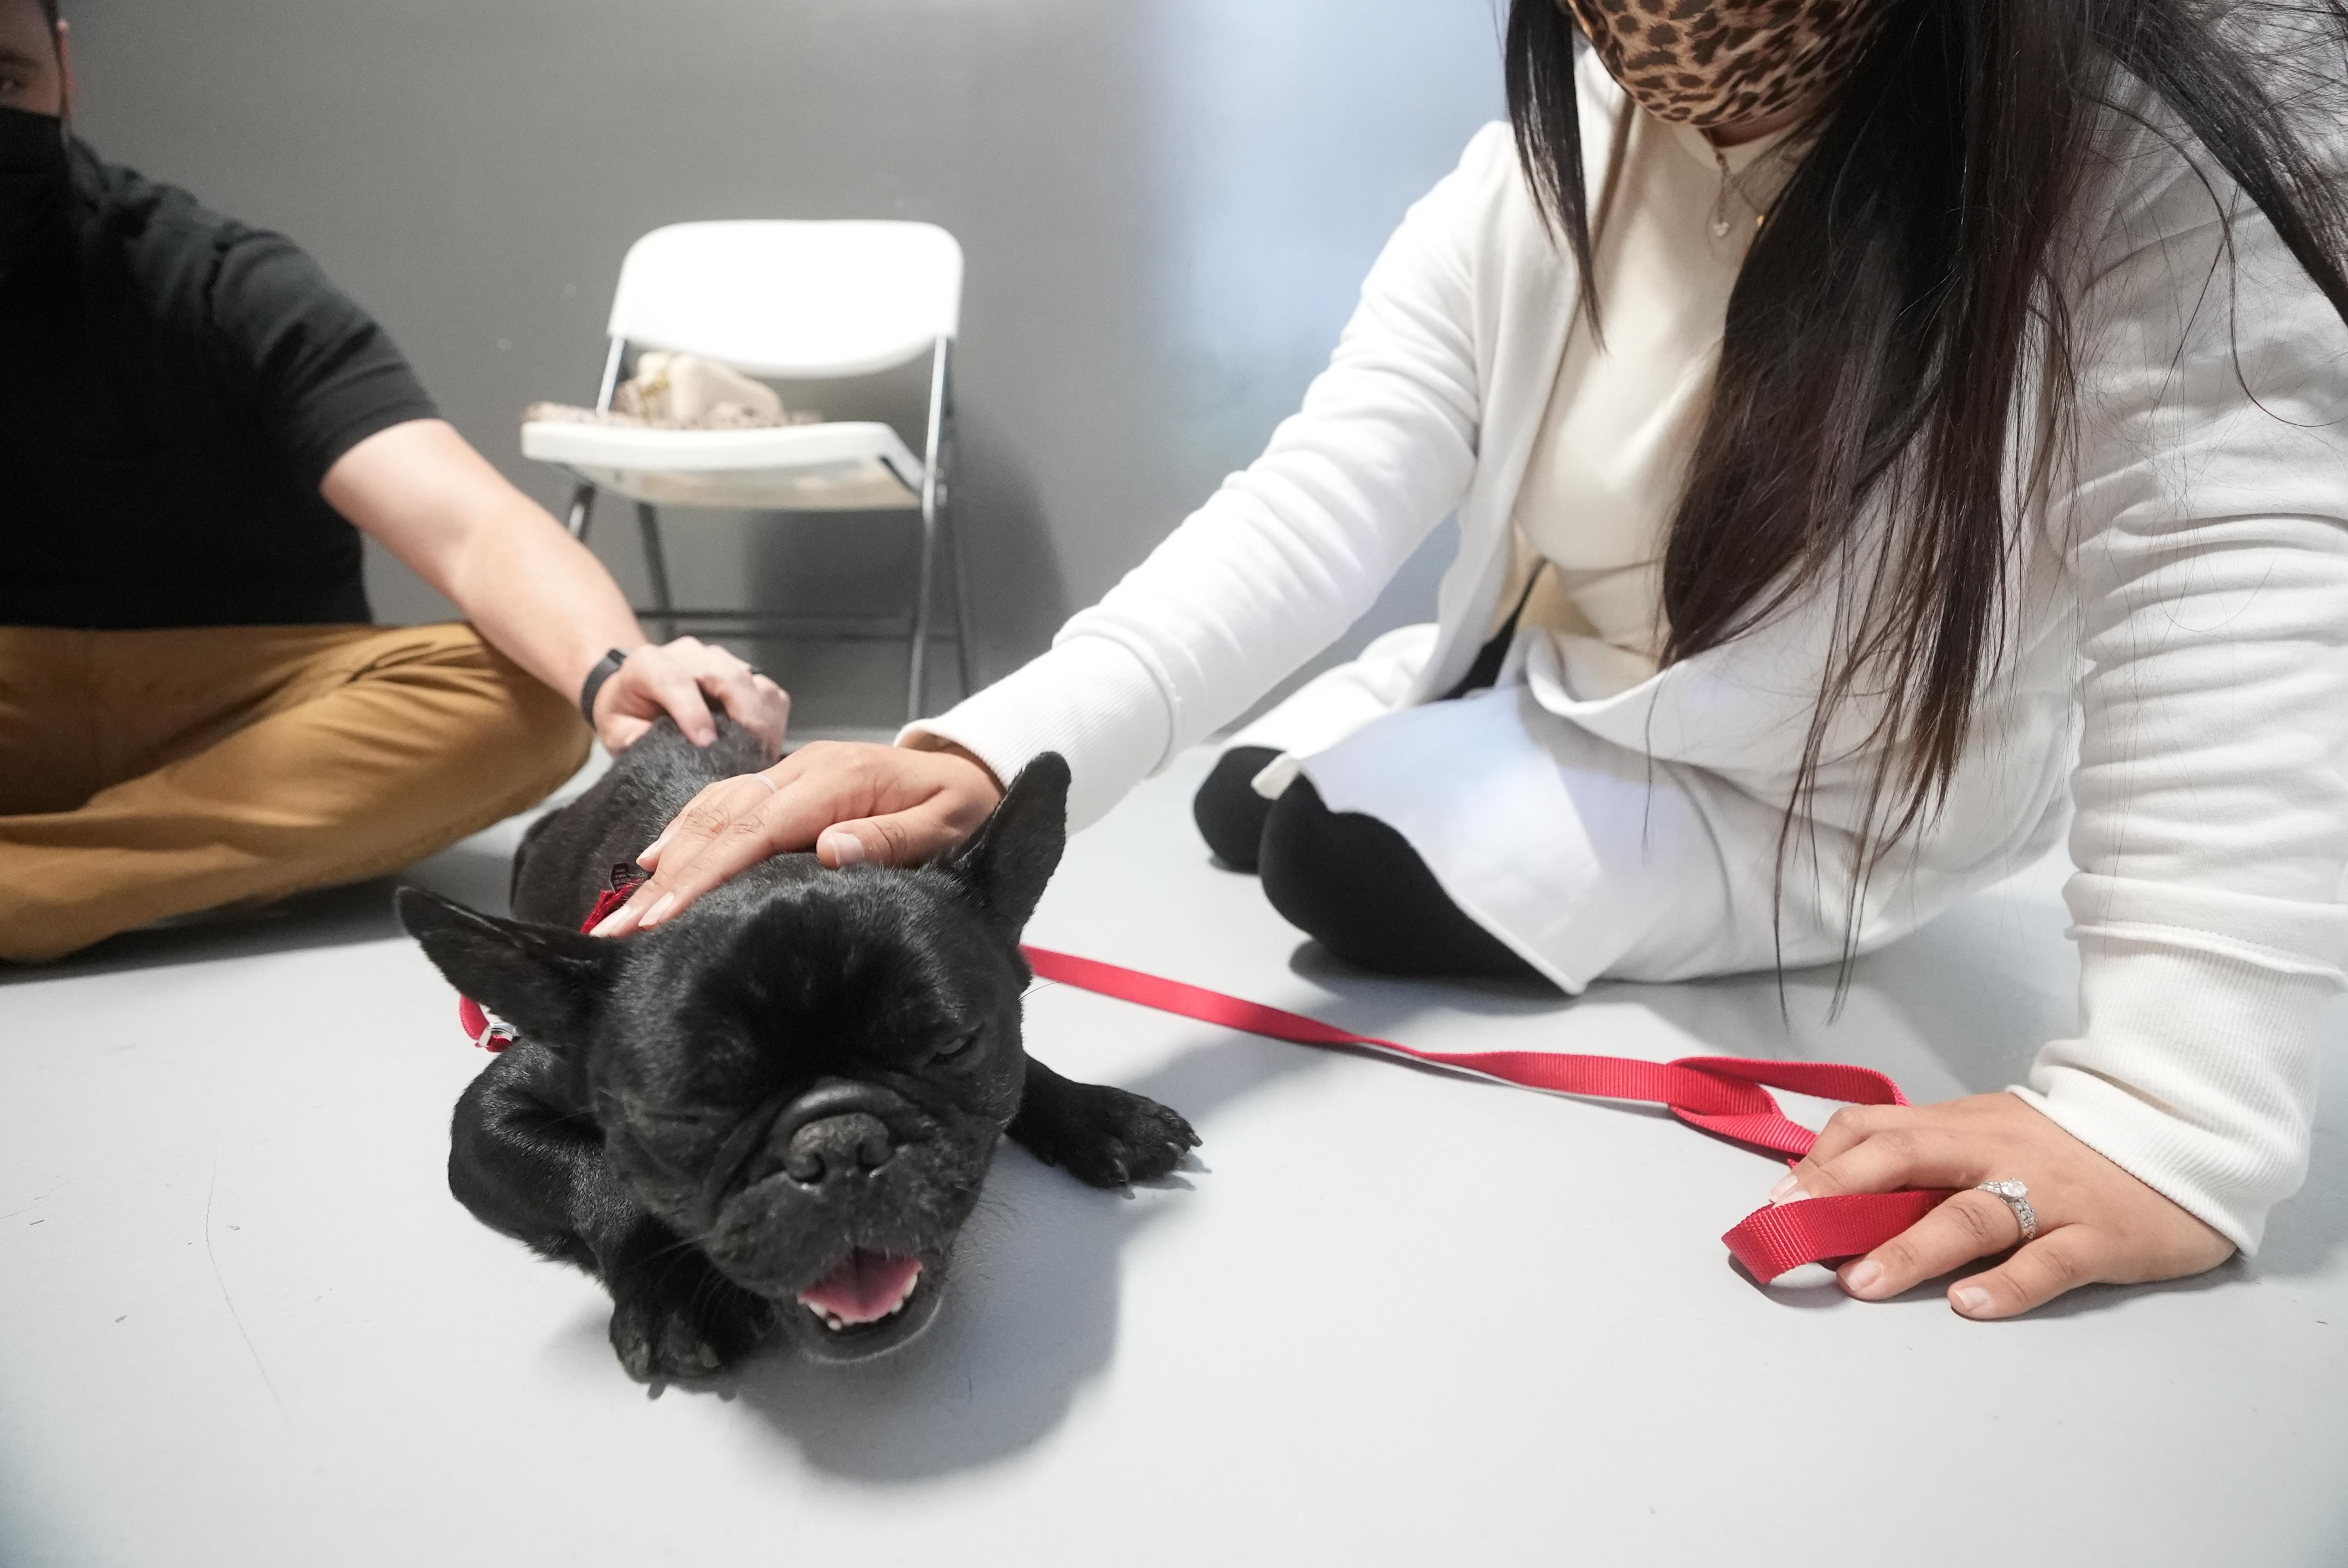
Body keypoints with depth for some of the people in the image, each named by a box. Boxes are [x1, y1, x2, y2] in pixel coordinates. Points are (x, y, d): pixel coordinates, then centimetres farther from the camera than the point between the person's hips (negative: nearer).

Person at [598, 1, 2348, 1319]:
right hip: (1532, 690, 5)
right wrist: (991, 750, -43)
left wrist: (2179, 1109, -48)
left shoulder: (2150, 184, -28)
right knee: (1234, 806, 13)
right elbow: (1325, 493, -28)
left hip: (1802, 802, -5)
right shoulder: (1554, 157, -16)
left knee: (1346, 862, -17)